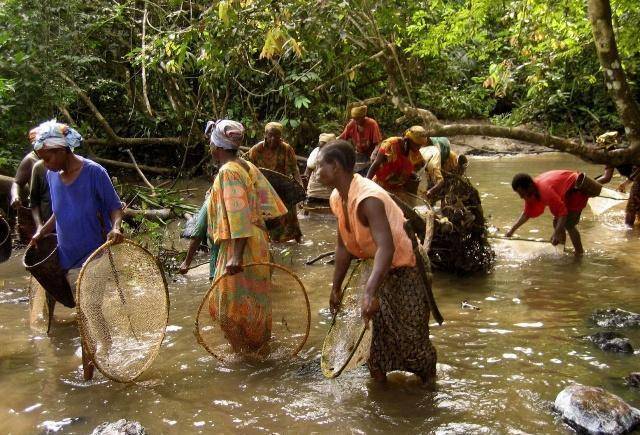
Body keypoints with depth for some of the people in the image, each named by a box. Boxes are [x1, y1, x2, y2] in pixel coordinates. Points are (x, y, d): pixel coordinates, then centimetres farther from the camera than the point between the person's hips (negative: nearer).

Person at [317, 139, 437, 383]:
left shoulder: (368, 198, -32)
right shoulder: (337, 199, -3)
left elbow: (386, 247, -43)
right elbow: (344, 246, 8)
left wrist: (369, 292, -53)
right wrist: (336, 288, 11)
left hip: (406, 269, -8)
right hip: (382, 269, 8)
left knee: (411, 334, 1)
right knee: (378, 331, 13)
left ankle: (430, 379, 24)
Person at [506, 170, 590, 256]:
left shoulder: (545, 190, -38)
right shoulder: (530, 193, -9)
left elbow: (563, 212, -38)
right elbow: (527, 213, 5)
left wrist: (557, 233, -42)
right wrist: (512, 230, 2)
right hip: (566, 194, 9)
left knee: (568, 225, -16)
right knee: (557, 222, 8)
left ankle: (580, 254, -3)